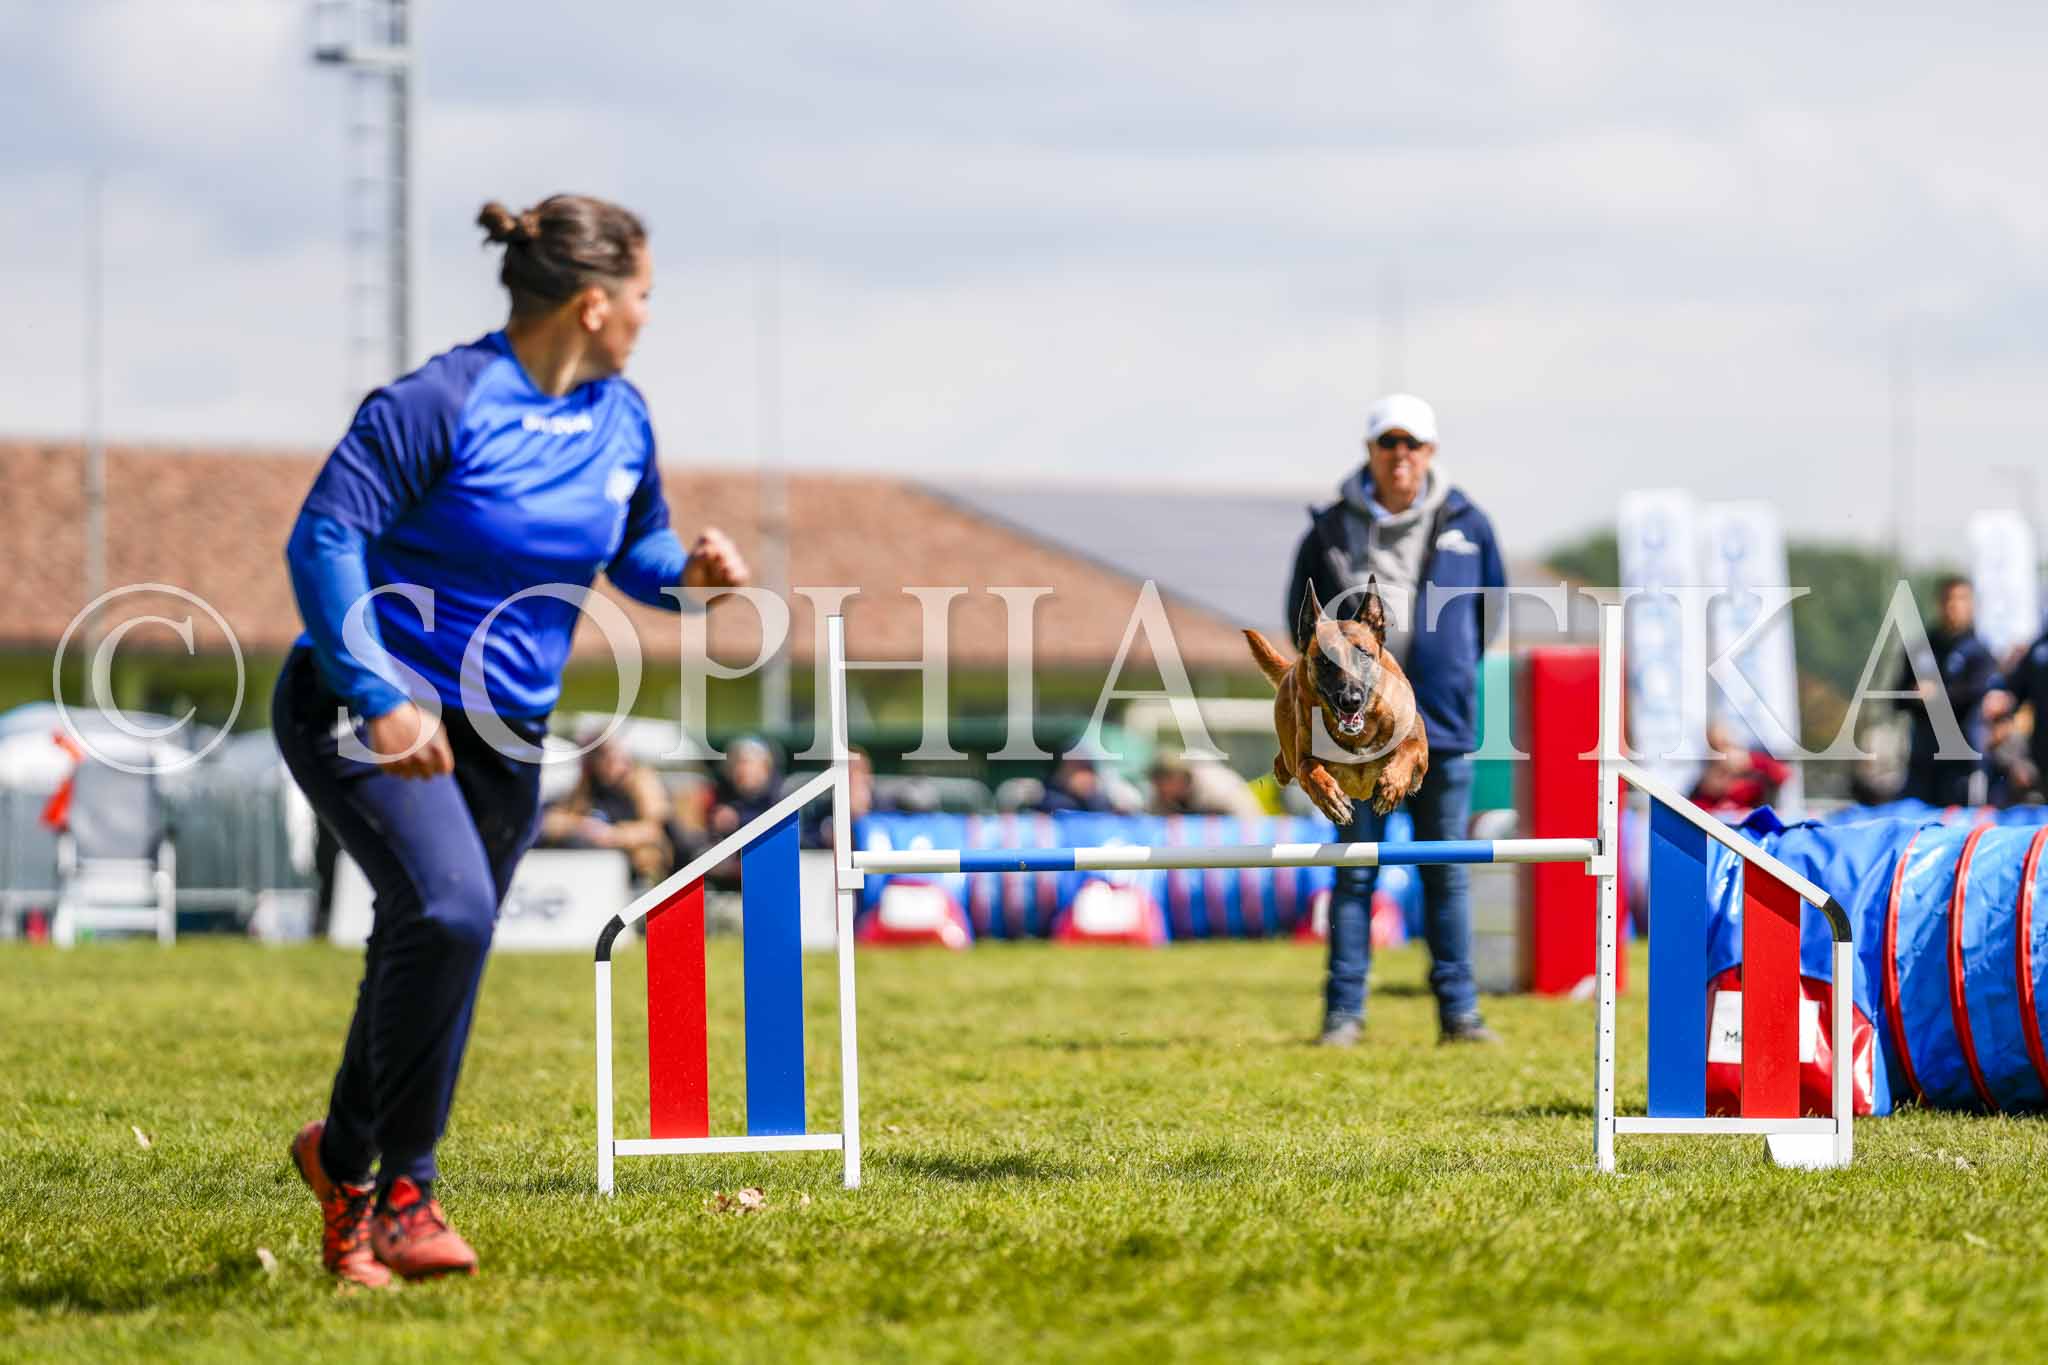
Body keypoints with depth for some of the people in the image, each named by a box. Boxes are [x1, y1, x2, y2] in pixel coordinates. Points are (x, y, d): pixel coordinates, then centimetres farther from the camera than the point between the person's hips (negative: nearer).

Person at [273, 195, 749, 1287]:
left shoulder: (620, 419, 5)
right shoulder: (443, 403, -17)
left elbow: (632, 549, 21)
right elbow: (323, 538, -20)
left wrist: (686, 570, -4)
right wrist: (380, 697, -27)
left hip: (502, 735, 7)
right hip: (368, 709, -7)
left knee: (428, 950, 12)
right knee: (450, 909, -26)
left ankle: (346, 1154, 36)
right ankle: (398, 1191, -15)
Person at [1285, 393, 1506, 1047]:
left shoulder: (1466, 524, 5)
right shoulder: (1332, 529, 2)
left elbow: (1490, 609, 18)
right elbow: (1302, 616, 14)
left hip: (1442, 726, 1)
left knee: (1447, 873, 5)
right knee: (1355, 872, 1)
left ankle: (1459, 1010, 9)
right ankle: (1343, 1012, 4)